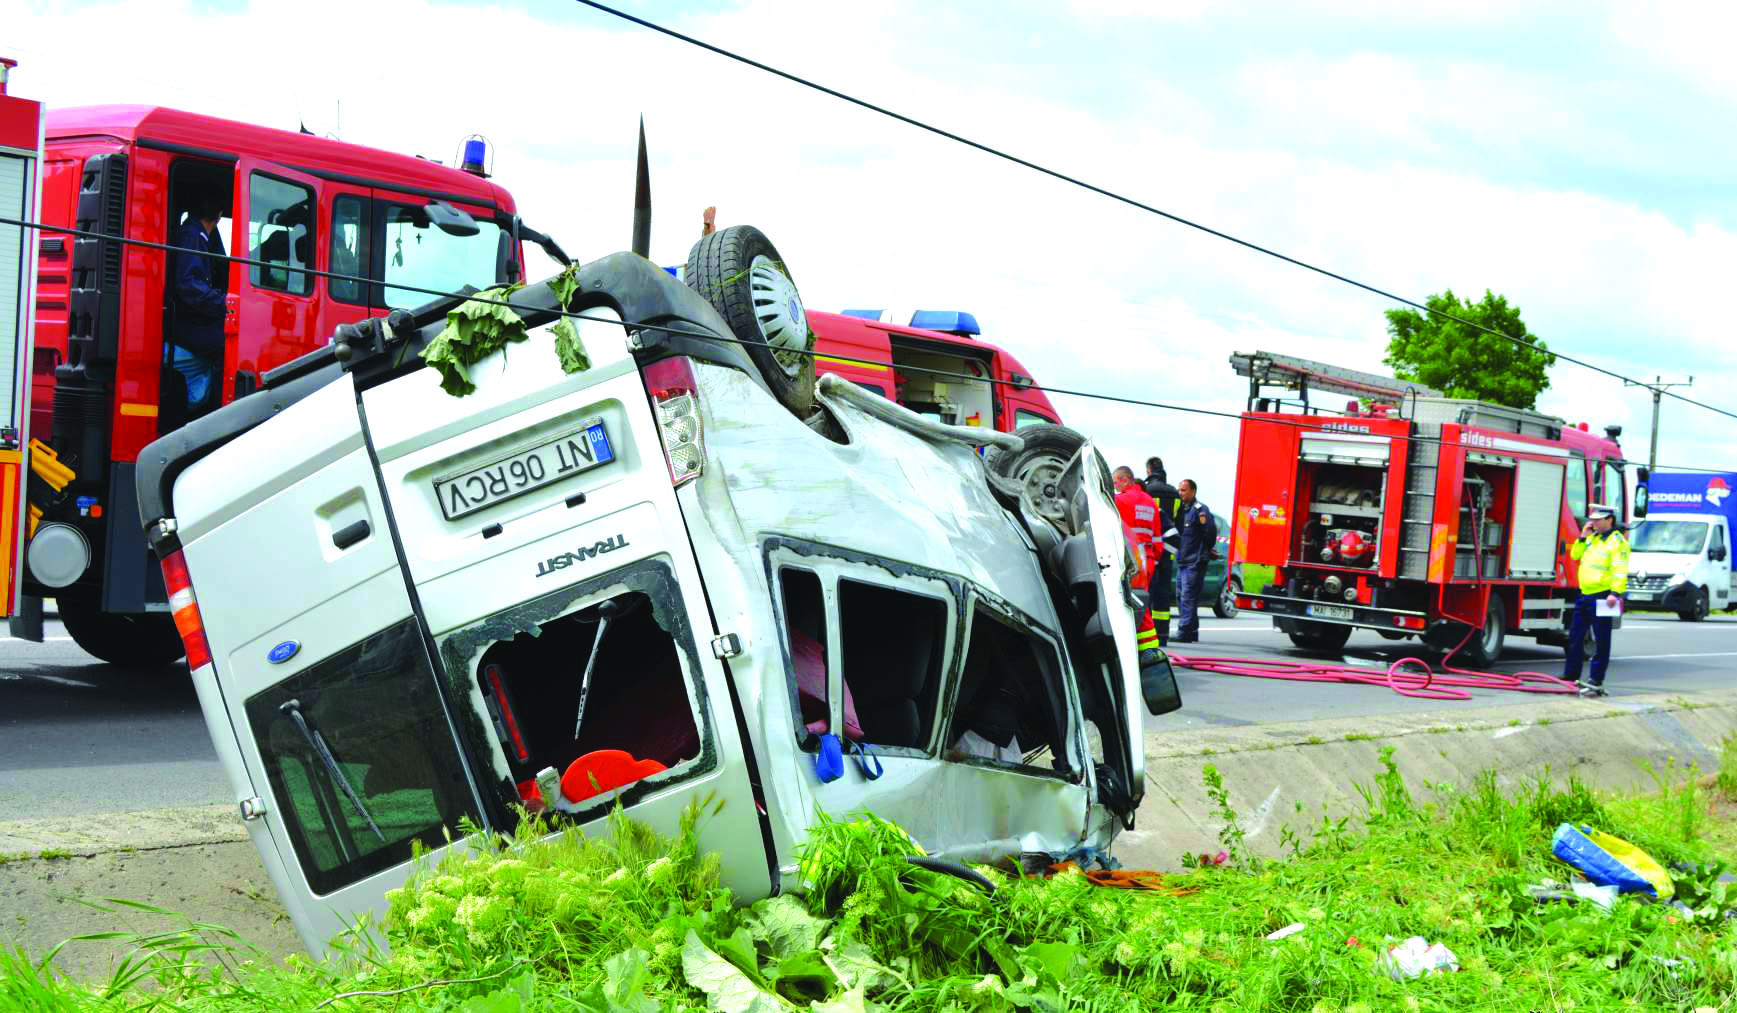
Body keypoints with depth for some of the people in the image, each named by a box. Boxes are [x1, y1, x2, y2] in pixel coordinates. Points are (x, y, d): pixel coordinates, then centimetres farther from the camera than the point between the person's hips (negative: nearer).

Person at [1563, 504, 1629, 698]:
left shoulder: (1617, 541, -11)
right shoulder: (1593, 537, 16)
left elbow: (1620, 569, -19)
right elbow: (1575, 555, 19)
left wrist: (1615, 592, -28)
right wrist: (1583, 537, 5)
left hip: (1601, 596, -9)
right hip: (1585, 594, 9)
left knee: (1601, 641, -3)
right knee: (1575, 637, 14)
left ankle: (1595, 682, -2)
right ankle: (1571, 677, 24)